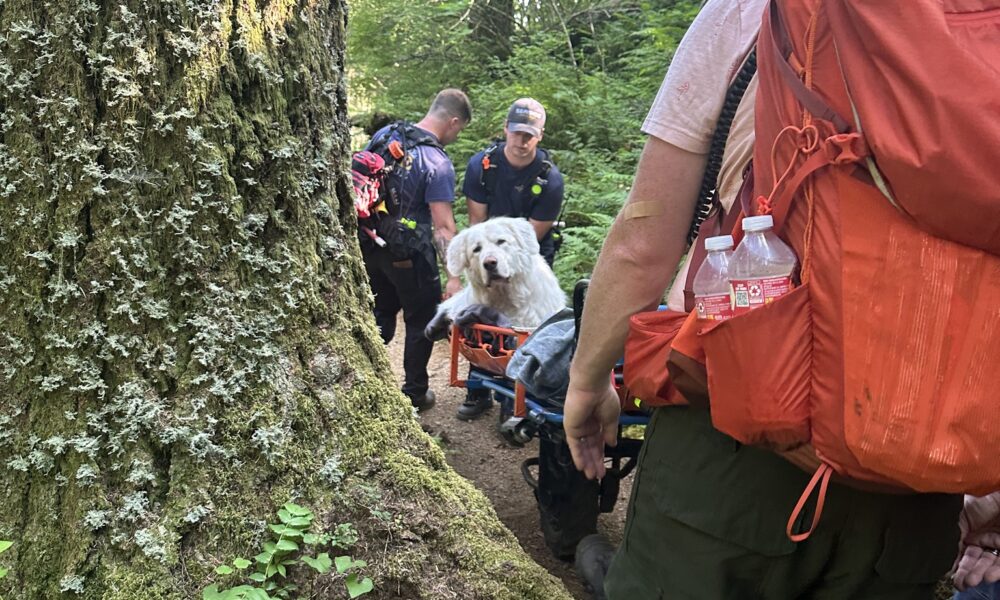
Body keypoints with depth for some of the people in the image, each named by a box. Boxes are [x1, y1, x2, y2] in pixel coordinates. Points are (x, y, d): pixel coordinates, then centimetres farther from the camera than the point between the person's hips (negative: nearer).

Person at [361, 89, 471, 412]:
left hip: (371, 244, 6)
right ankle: (415, 392, 24)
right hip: (409, 255, -6)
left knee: (382, 313, 24)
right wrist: (454, 276, -20)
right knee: (421, 321, 13)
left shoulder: (384, 133, -1)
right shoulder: (439, 164, -20)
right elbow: (443, 228, -23)